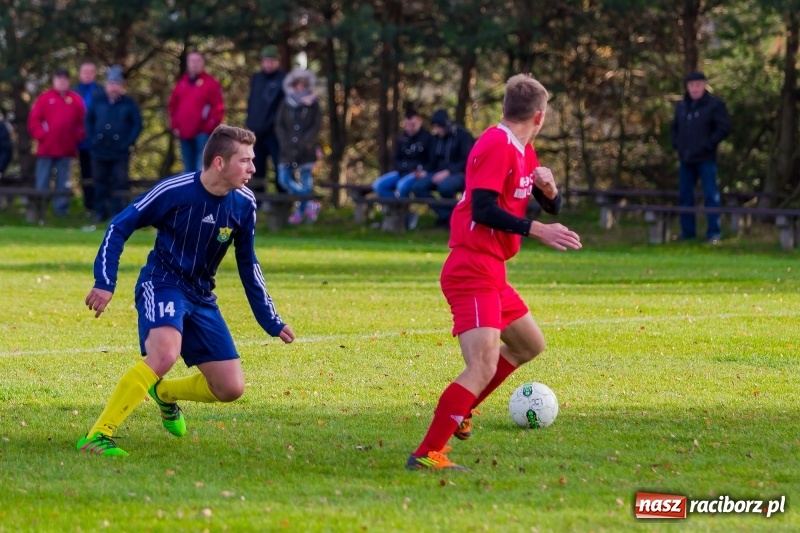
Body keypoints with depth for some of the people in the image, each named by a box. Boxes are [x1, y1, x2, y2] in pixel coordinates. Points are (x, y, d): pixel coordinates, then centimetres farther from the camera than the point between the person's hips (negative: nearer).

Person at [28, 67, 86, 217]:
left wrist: (77, 137, -3)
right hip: (46, 148, -1)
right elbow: (34, 120, 0)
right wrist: (41, 135, -9)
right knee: (42, 182, 1)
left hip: (66, 149, 1)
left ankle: (61, 210, 10)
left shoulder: (76, 99, 6)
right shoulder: (45, 98, 2)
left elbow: (82, 122, 8)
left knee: (63, 184, 5)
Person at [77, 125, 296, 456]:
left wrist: (270, 321, 13)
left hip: (201, 297, 6)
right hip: (162, 284, -6)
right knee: (165, 353, -36)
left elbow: (247, 264, 12)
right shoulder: (174, 191, -18)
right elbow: (119, 227, -8)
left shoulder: (244, 204, -3)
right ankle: (99, 436, -31)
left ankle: (164, 394, 33)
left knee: (230, 388, 2)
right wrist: (104, 283, -17)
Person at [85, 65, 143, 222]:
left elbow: (137, 124, 3)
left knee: (119, 183, -3)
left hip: (120, 153, -2)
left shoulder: (128, 103, 0)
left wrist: (128, 143, -6)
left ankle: (117, 213, 3)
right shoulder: (97, 101, 5)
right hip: (99, 151, 2)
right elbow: (88, 121, 13)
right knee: (100, 182, 7)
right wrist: (92, 139, 1)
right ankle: (100, 213, 15)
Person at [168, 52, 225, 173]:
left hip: (203, 134, -6)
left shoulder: (210, 83, -2)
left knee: (202, 171, -13)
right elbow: (172, 106, 20)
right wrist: (175, 126, 9)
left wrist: (209, 127, -11)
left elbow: (218, 108, -6)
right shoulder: (181, 83, 15)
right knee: (189, 170, 11)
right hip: (184, 134, 6)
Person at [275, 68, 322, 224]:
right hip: (288, 150, 2)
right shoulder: (286, 104, 7)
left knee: (305, 180, -3)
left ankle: (300, 211, 10)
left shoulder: (313, 105, 3)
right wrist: (285, 144, -8)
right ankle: (309, 204, 0)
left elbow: (316, 127, -2)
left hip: (306, 150, -2)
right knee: (284, 179, -9)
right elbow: (279, 125, 5)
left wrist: (303, 144, -12)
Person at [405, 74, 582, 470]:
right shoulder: (496, 147, -15)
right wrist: (537, 230, -23)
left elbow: (551, 207, 18)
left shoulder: (523, 151, 15)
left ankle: (457, 412, 27)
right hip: (472, 271, -10)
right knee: (484, 366, -21)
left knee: (530, 345, 24)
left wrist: (548, 188, -4)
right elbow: (484, 209, -24)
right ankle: (427, 454, -24)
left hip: (492, 273, 10)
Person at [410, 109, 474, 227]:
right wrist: (425, 172, -5)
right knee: (417, 186, -19)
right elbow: (433, 161, 17)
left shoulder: (463, 135, -6)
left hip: (459, 174, -7)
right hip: (441, 173, 7)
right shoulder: (437, 138, 14)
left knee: (444, 186, -40)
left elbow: (467, 161, -14)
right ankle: (444, 215, -15)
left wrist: (448, 171, -25)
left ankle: (451, 215, -12)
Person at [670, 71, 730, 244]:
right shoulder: (682, 106, 12)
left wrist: (708, 144, -14)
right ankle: (688, 231, 17)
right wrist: (676, 144, 9)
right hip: (686, 159, 6)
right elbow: (675, 127, 25)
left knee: (711, 196, -7)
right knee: (685, 196, 9)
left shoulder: (714, 105, -6)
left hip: (706, 159, -6)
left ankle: (714, 233, -4)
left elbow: (724, 127, -10)